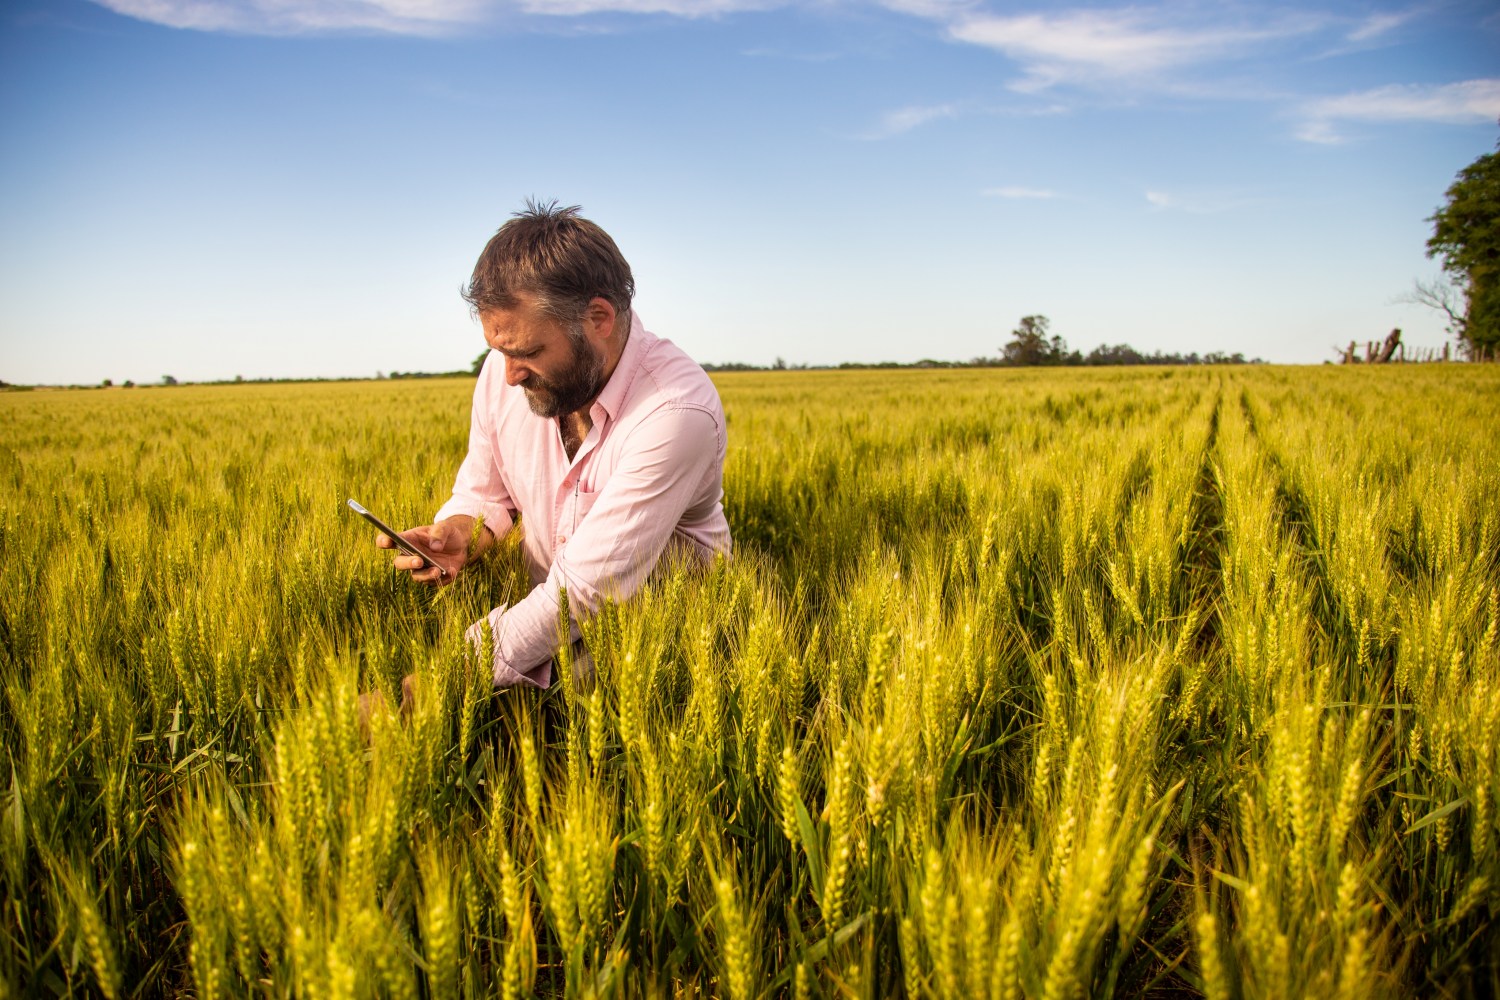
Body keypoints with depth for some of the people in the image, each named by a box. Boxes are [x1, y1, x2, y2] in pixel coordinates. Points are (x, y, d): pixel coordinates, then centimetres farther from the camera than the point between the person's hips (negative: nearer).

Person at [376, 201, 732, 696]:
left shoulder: (676, 412, -29)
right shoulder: (505, 373, -9)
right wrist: (458, 535, -15)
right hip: (548, 615, 5)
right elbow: (483, 492, 9)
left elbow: (585, 588, -30)